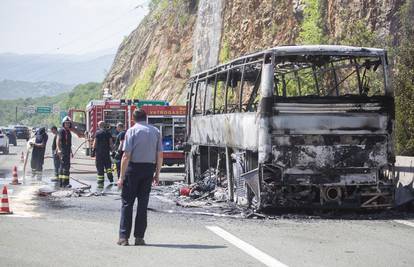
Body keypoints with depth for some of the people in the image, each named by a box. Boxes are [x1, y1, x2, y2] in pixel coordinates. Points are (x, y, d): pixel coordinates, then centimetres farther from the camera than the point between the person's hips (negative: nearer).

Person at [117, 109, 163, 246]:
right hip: (149, 168, 3)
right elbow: (160, 155, 5)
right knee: (143, 203, 8)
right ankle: (139, 237, 8)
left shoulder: (132, 131, -5)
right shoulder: (155, 131, 6)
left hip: (133, 168, -3)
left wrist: (122, 177, -7)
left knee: (127, 202, 2)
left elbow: (126, 156, -10)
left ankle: (124, 237, -2)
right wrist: (157, 174, 13)